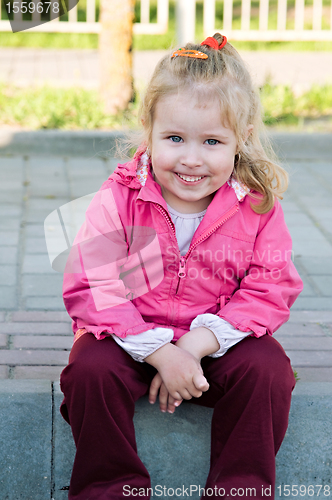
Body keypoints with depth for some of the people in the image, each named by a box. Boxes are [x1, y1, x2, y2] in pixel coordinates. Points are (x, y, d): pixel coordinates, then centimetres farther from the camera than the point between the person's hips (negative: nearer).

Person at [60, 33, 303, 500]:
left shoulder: (258, 205, -8)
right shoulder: (119, 199, -13)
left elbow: (270, 290, -9)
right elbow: (91, 288, -16)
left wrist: (197, 344, -23)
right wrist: (161, 353, -26)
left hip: (218, 341, 1)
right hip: (131, 337, 0)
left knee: (268, 370, -24)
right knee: (91, 371, -27)